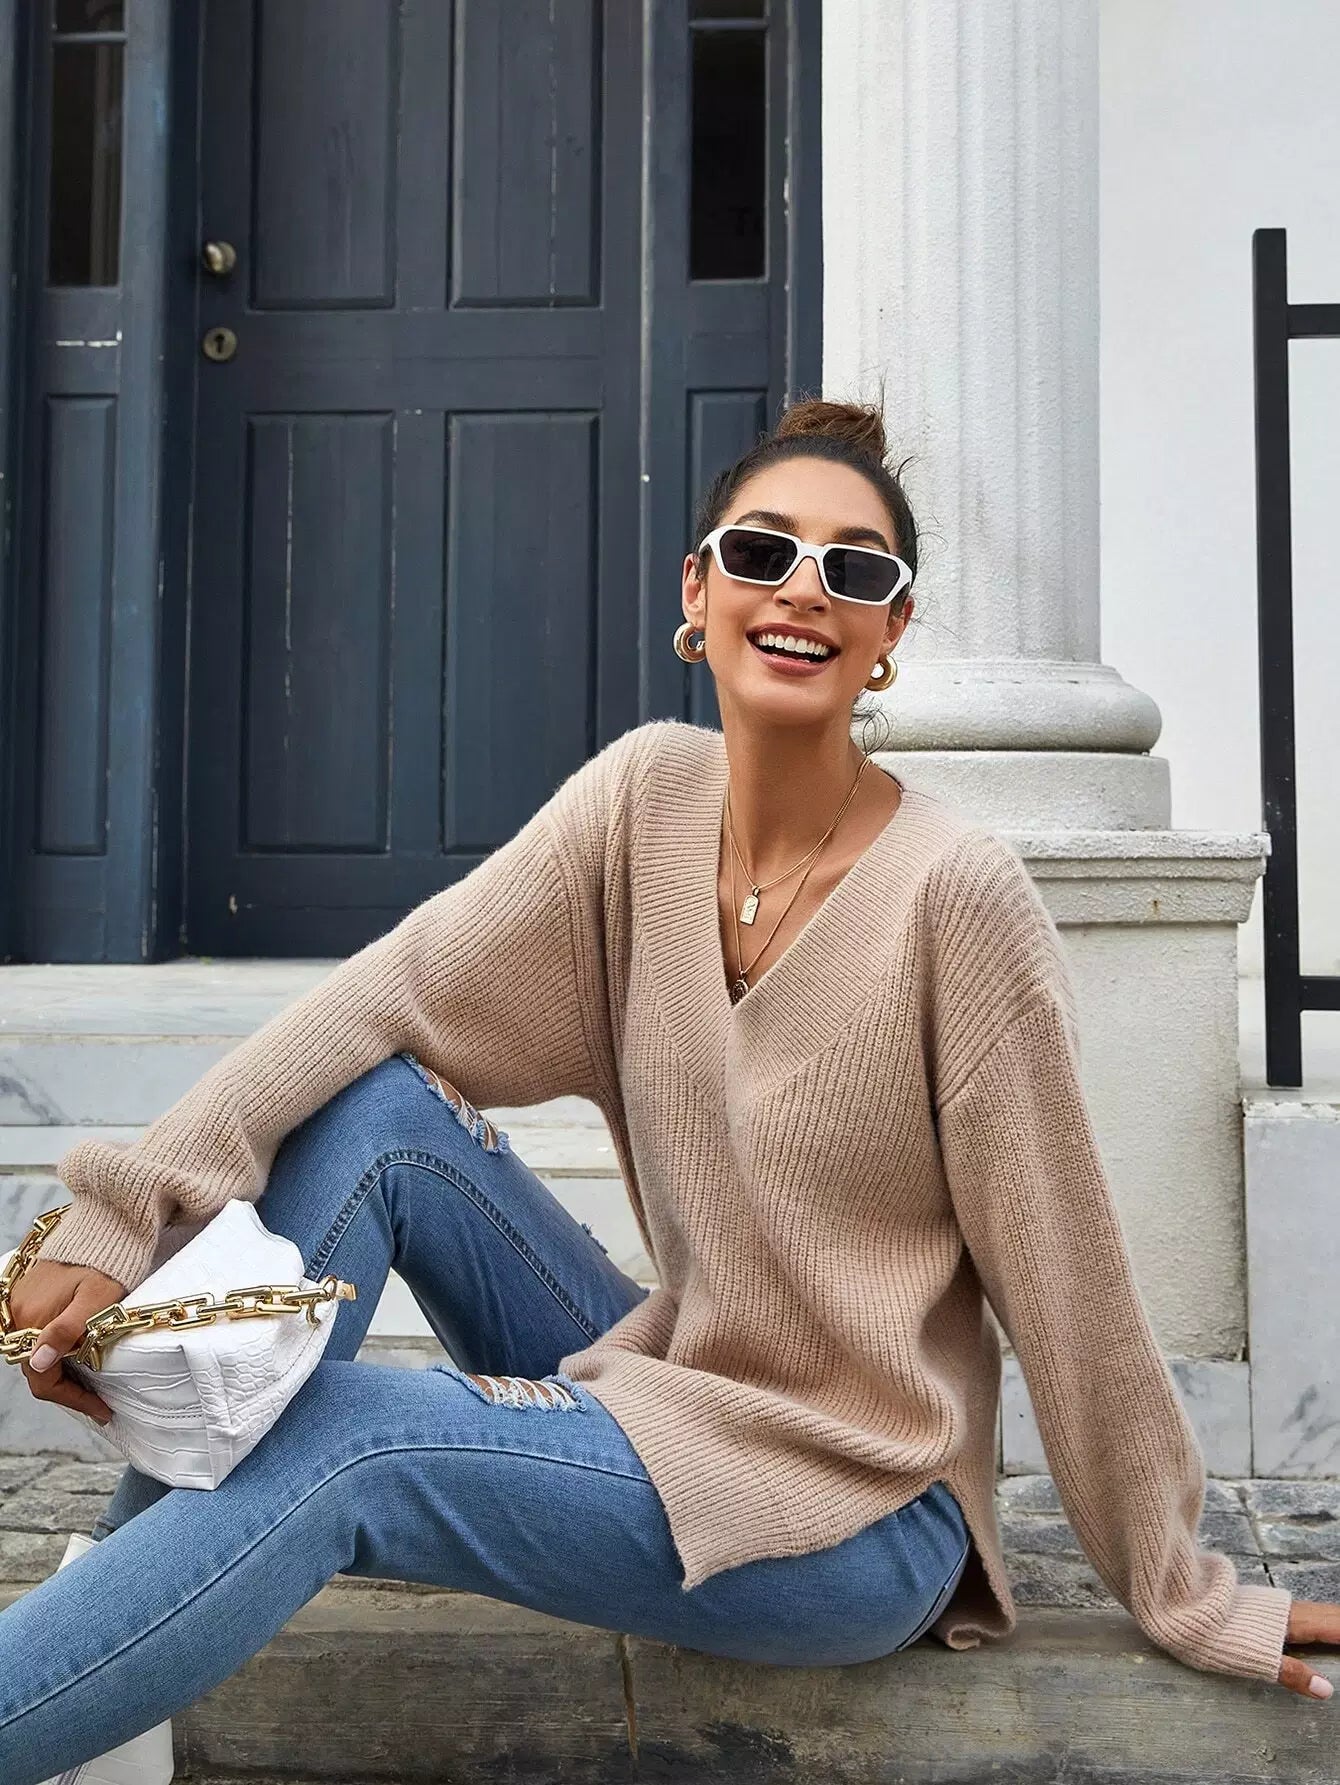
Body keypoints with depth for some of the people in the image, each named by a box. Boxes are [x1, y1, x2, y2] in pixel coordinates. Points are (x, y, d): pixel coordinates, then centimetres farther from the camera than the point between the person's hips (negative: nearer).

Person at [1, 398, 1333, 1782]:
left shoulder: (957, 897, -20)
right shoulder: (650, 791, -5)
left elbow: (1064, 1276, -14)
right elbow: (389, 995, -10)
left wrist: (1189, 1600, -4)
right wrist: (127, 1209, -21)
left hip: (852, 1523, -5)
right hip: (666, 1386, 5)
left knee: (337, 1435, -23)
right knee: (369, 1106, -12)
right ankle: (133, 1571, -8)